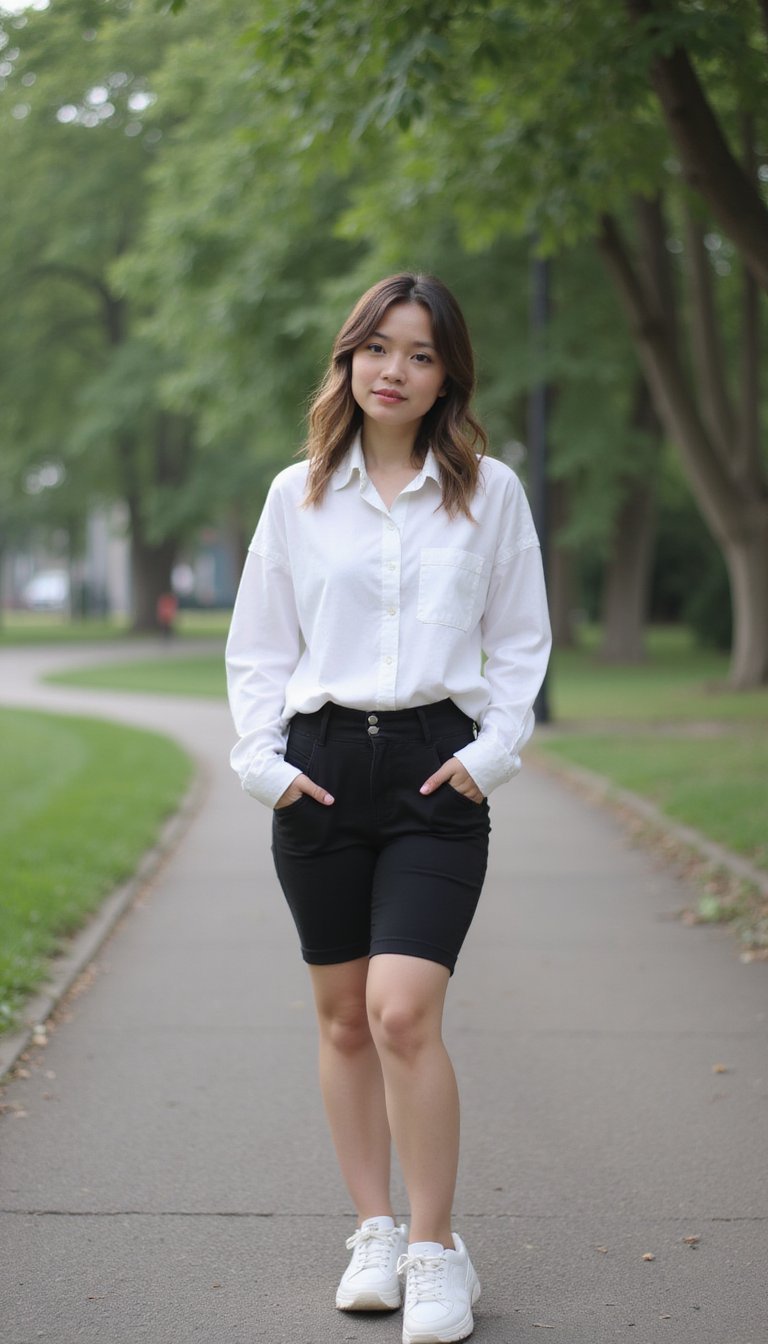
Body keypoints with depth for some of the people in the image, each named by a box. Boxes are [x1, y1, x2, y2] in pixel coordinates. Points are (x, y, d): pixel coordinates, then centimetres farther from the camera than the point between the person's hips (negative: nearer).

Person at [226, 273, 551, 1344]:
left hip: (436, 772, -2)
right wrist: (263, 759, 0)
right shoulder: (298, 494, 7)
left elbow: (521, 642, 9)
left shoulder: (490, 492, 4)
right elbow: (257, 647, 12)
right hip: (322, 770, 3)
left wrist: (492, 753, -3)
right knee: (344, 1017, 9)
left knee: (404, 1013, -15)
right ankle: (374, 1233, 22)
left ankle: (437, 1249, -2)